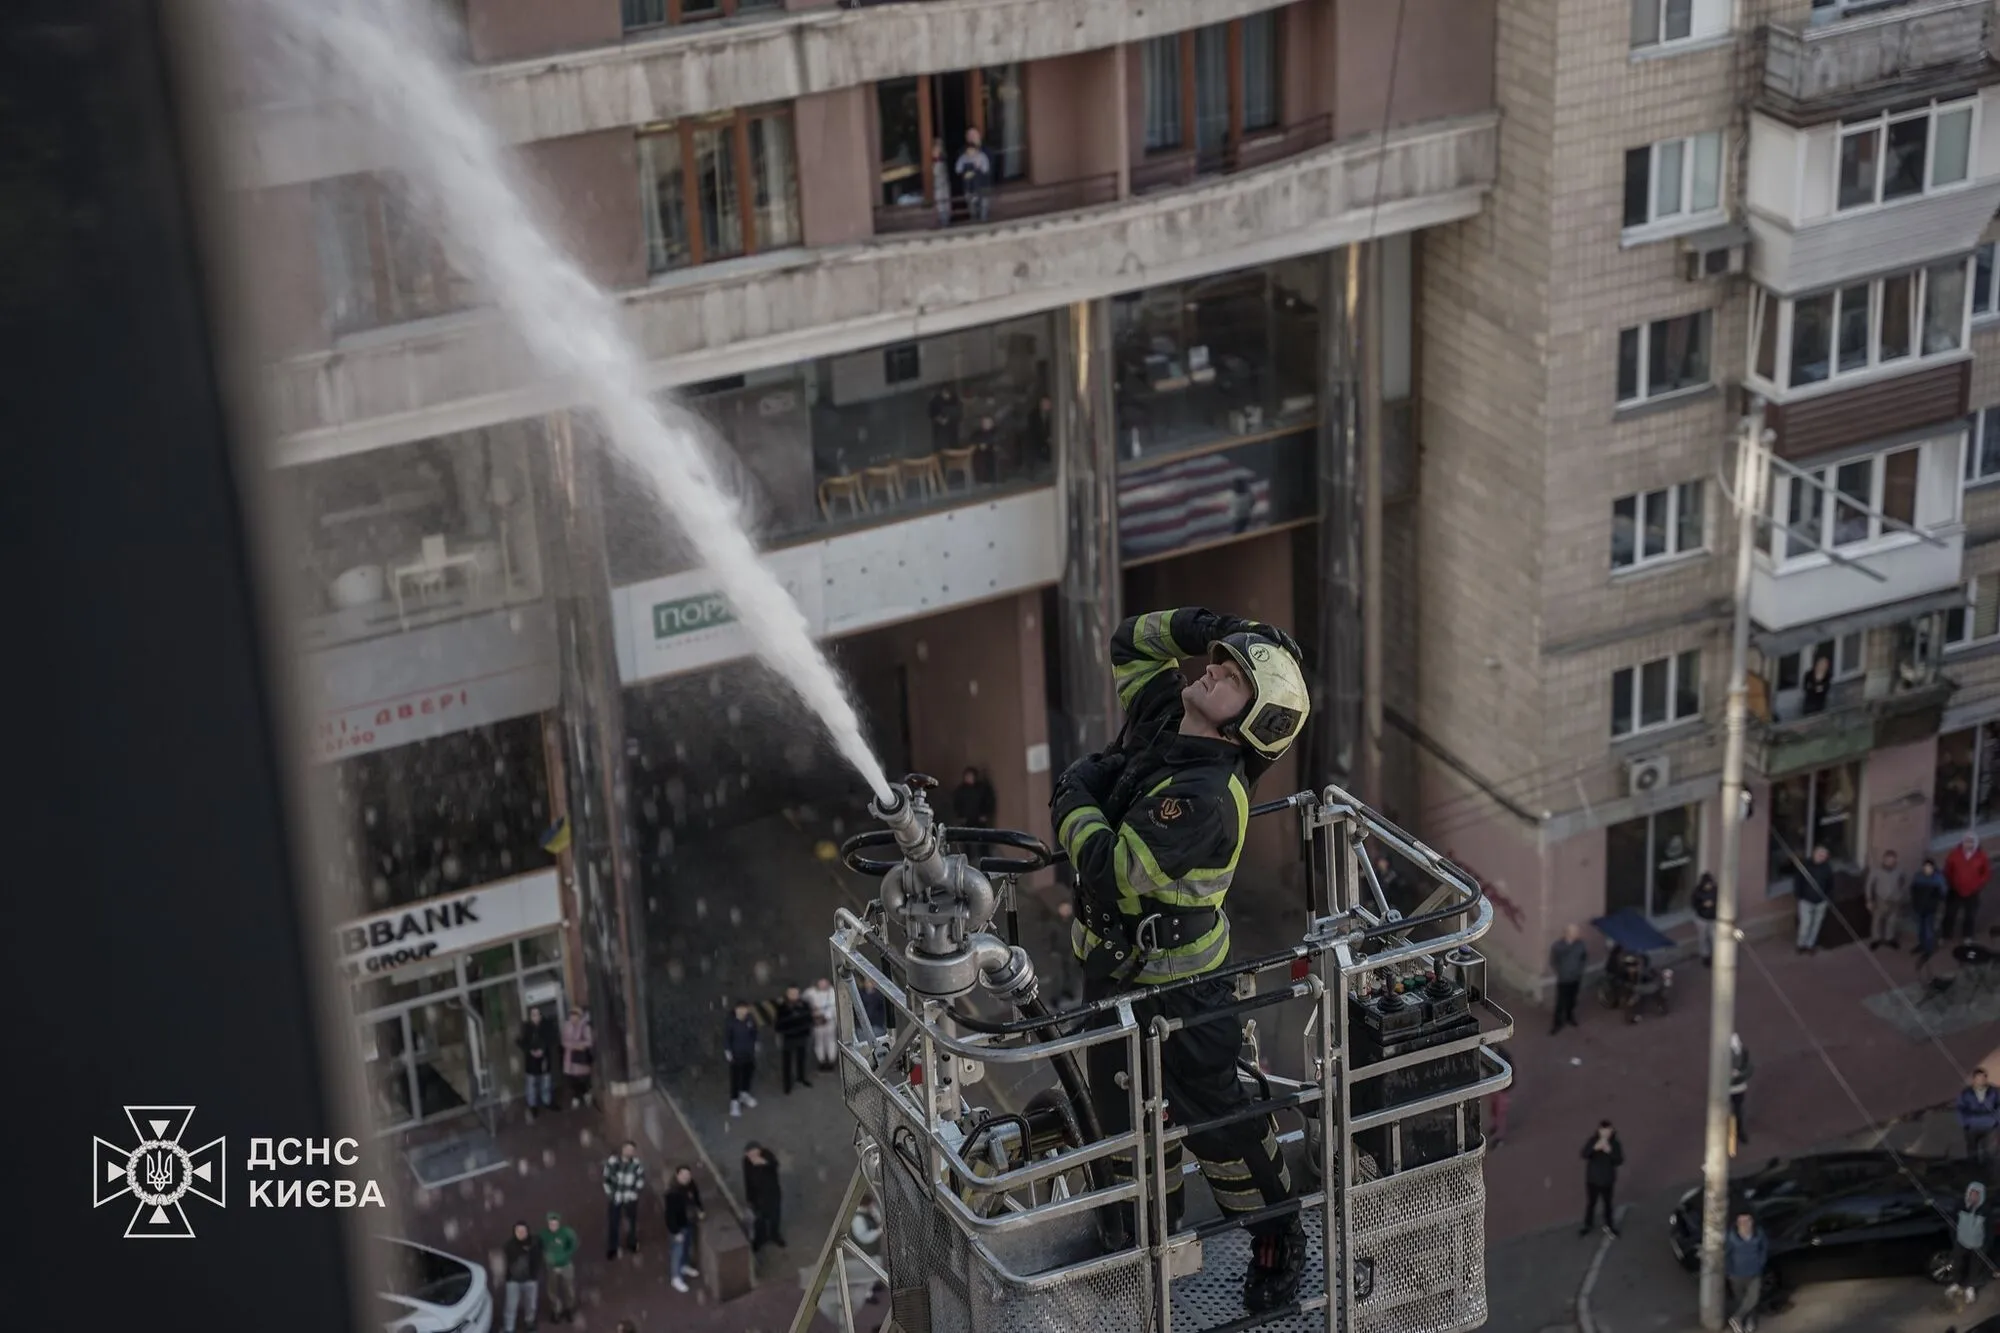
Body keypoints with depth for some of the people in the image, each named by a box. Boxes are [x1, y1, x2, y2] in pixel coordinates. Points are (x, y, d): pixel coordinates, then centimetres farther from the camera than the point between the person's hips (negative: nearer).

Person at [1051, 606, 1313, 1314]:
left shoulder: (1205, 797, -32)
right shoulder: (1161, 722, -7)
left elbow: (1116, 873, -37)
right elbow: (1132, 642, 10)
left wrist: (1074, 799, -21)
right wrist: (1203, 629, -8)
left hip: (1174, 981, -9)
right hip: (1114, 963, 9)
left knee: (1208, 1108, 6)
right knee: (1121, 1095, 24)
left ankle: (1277, 1235, 27)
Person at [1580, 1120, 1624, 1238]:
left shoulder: (1615, 1144, -11)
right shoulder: (1592, 1141, -10)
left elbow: (1620, 1161, -15)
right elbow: (1584, 1155, -20)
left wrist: (1610, 1152, -31)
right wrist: (1595, 1148, -37)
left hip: (1608, 1180, 0)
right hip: (1592, 1179, 0)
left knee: (1608, 1203, 13)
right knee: (1591, 1203, 11)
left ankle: (1609, 1226, 31)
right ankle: (1587, 1226, 25)